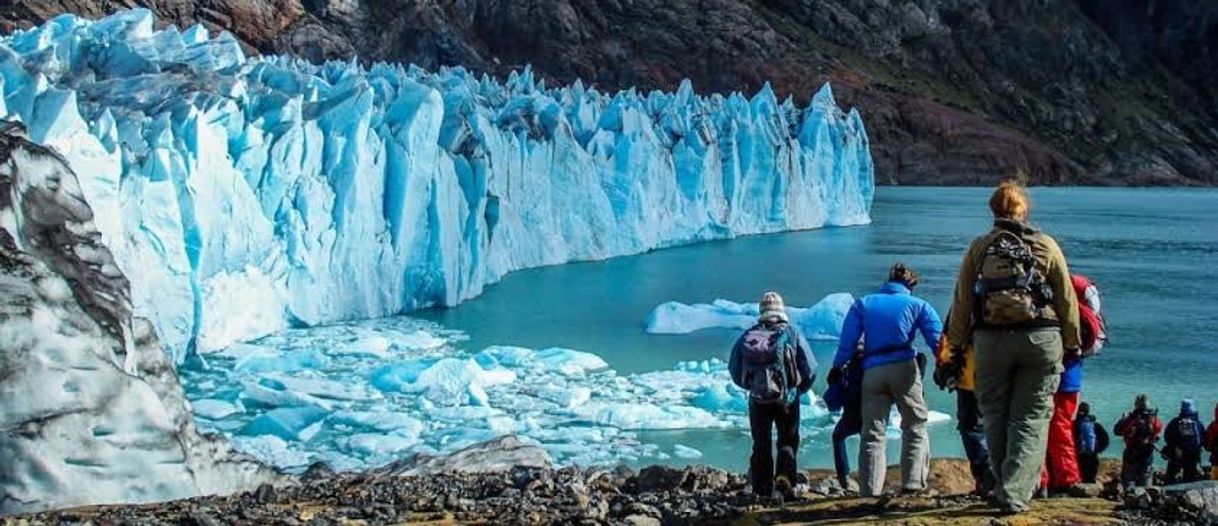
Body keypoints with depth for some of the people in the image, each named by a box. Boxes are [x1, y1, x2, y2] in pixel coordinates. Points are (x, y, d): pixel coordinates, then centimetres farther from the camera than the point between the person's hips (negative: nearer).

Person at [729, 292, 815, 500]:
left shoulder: (748, 335, 6)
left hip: (758, 399, 2)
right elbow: (810, 368, -3)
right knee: (788, 440, 10)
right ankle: (785, 475, -15)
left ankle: (762, 491, 8)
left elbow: (733, 368, 5)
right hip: (786, 397, -2)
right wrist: (800, 389, 14)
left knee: (761, 445, 12)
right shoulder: (792, 333, 2)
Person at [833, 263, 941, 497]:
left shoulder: (862, 304, 18)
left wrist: (837, 368, 11)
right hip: (904, 367, -2)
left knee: (872, 433, 4)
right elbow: (937, 337, 1)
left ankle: (870, 490, -2)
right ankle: (913, 483, 4)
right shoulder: (917, 304, 13)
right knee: (915, 426, 11)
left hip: (872, 371, 2)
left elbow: (847, 341, 9)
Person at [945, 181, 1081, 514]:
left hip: (991, 342, 1)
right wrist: (1072, 344, 16)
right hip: (1041, 340, 0)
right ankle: (1015, 494, -8)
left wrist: (957, 343, 15)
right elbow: (1067, 300, 7)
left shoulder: (978, 248, 5)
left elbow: (961, 301, 5)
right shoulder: (1046, 246, 5)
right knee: (1031, 418, 2)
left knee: (996, 418, 13)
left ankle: (1007, 487, 20)